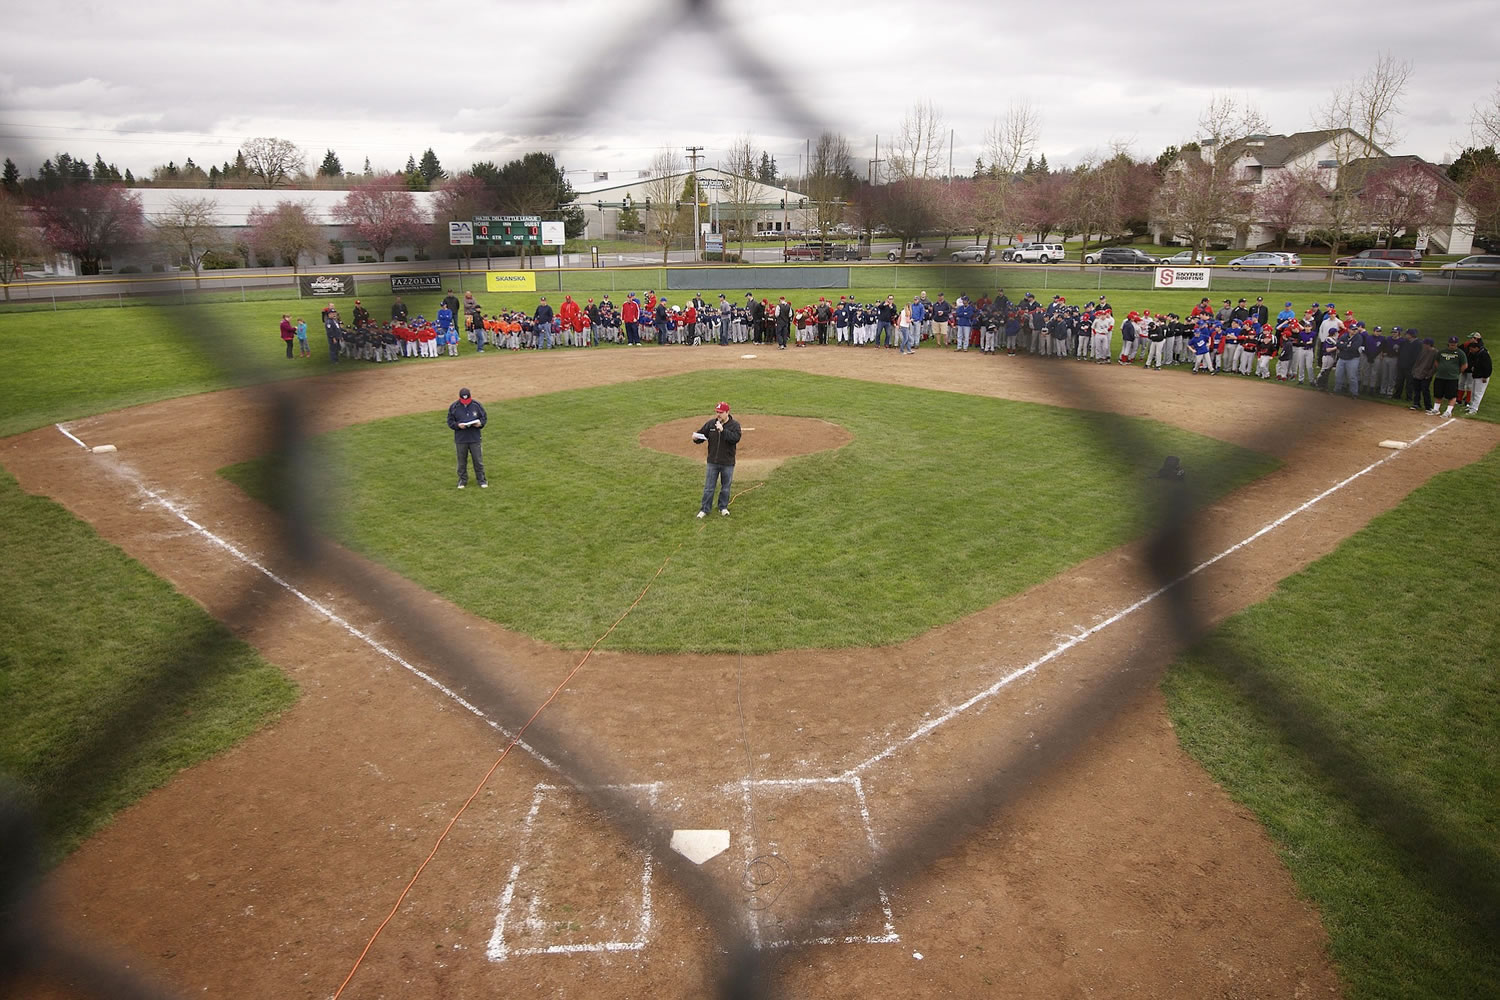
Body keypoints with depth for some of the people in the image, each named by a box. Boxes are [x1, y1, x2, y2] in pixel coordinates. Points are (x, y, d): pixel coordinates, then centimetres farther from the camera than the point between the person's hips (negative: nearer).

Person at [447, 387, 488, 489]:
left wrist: (480, 423, -15)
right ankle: (463, 479, 25)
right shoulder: (454, 407, -5)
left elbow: (484, 417, 6)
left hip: (475, 438, 0)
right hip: (460, 439, 0)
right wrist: (458, 425, -18)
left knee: (478, 460, 5)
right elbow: (450, 421, 1)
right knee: (462, 461, 11)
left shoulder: (476, 405, -3)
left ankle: (481, 479, 18)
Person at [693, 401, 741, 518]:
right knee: (708, 487, 6)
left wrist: (722, 430, -29)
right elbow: (701, 434, 8)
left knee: (725, 487, 13)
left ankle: (723, 507, 30)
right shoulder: (711, 423, 2)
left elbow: (736, 438, -23)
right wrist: (696, 437, -15)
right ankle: (704, 509, 15)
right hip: (712, 462, 2)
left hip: (728, 463, -2)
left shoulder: (734, 424, -8)